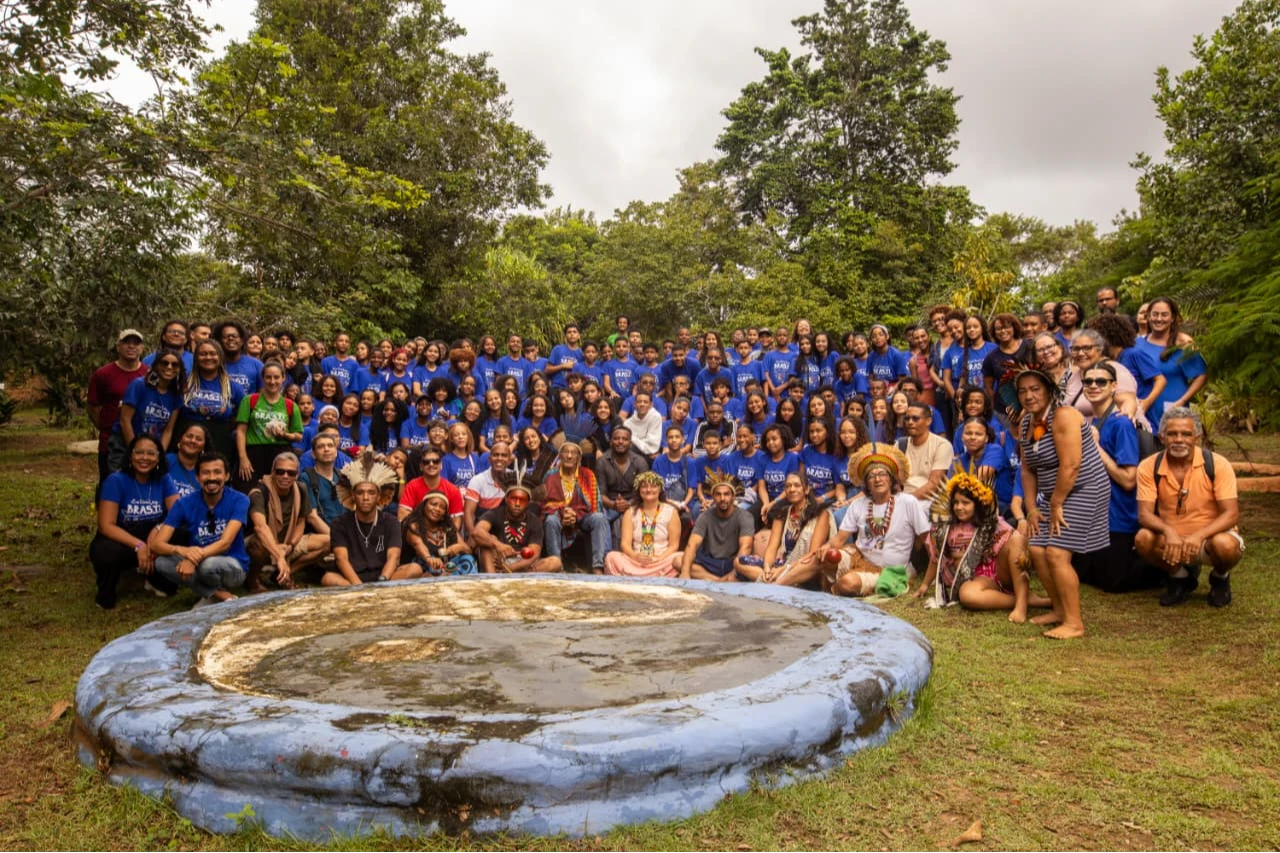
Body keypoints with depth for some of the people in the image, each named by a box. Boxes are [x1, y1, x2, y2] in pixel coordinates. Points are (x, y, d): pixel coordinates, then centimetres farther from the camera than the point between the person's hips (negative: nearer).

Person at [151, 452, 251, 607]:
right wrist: (182, 550, -38)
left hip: (232, 566, -4)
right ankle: (220, 595, -14)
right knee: (162, 562, -24)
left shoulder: (238, 501, -14)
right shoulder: (184, 504, -7)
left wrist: (195, 558, -43)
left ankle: (210, 596, -3)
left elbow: (225, 543, -24)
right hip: (198, 564, 4)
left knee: (208, 565, -36)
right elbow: (156, 544, -15)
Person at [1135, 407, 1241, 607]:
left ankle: (1220, 578, 5)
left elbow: (1231, 514, -17)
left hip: (1210, 536, -1)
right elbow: (1144, 514, -14)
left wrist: (1198, 536, -35)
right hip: (1172, 540, 1)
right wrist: (1168, 531, -36)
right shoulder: (1149, 467, -10)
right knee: (1144, 539, -30)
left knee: (1225, 545, -35)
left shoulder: (1217, 465, -13)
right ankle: (1181, 576, 5)